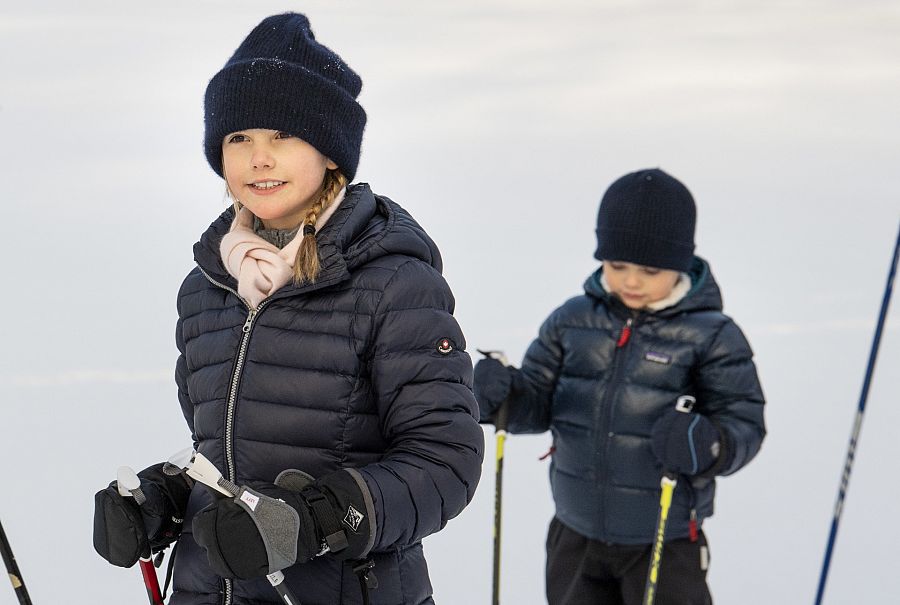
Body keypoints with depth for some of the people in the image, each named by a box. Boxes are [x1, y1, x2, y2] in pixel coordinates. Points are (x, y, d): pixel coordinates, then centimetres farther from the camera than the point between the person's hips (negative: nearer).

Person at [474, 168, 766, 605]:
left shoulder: (711, 335, -11)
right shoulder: (573, 320, 0)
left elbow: (745, 424, -12)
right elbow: (538, 401, 4)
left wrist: (707, 445, -34)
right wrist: (502, 394, -18)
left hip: (664, 544, -4)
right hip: (576, 535, 4)